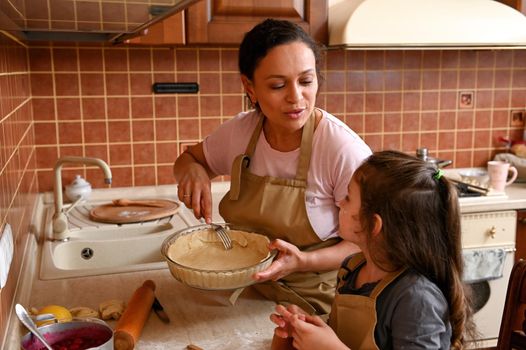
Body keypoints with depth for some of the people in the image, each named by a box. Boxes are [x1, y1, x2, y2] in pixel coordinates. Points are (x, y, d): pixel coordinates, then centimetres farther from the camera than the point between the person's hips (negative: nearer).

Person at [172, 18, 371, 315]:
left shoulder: (343, 149, -20)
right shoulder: (240, 131, -5)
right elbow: (190, 158, 15)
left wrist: (304, 261, -26)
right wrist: (193, 170, -9)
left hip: (318, 305, -4)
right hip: (252, 295, 4)